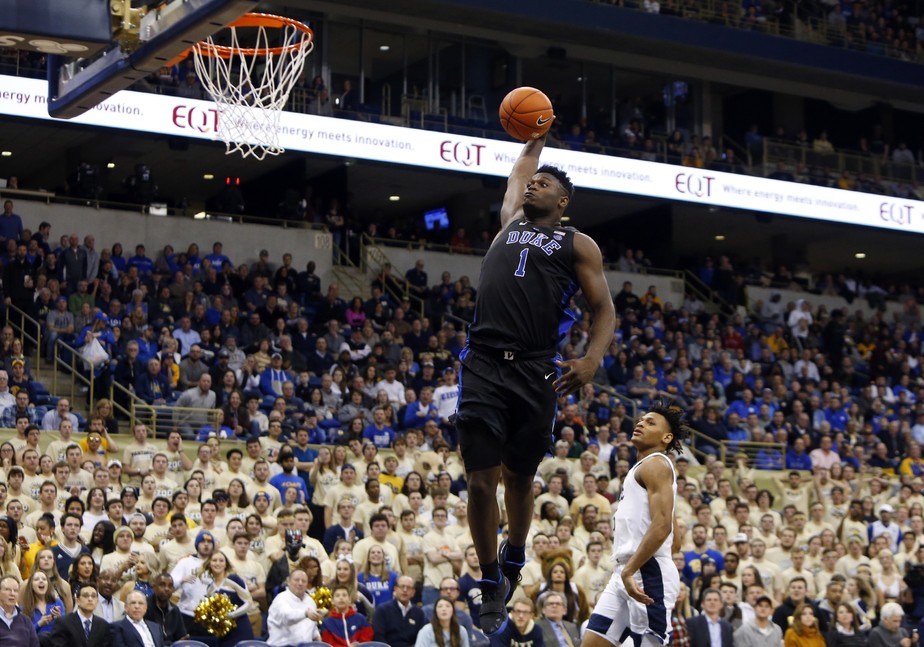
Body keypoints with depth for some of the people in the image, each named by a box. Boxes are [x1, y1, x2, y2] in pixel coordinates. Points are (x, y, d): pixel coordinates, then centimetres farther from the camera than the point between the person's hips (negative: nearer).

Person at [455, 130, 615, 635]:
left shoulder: (577, 245, 10)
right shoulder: (510, 223, 20)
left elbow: (604, 310, 3)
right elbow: (519, 171, 38)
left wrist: (592, 359, -12)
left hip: (535, 373, -2)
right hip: (484, 366, 2)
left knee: (519, 478, 11)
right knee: (481, 481, -4)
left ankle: (514, 558, 37)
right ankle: (491, 584, 10)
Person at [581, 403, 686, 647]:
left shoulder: (655, 464, -5)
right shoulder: (642, 470, 25)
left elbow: (662, 525, -19)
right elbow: (675, 542, 27)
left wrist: (629, 571, -23)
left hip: (647, 573, -10)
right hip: (627, 573, 10)